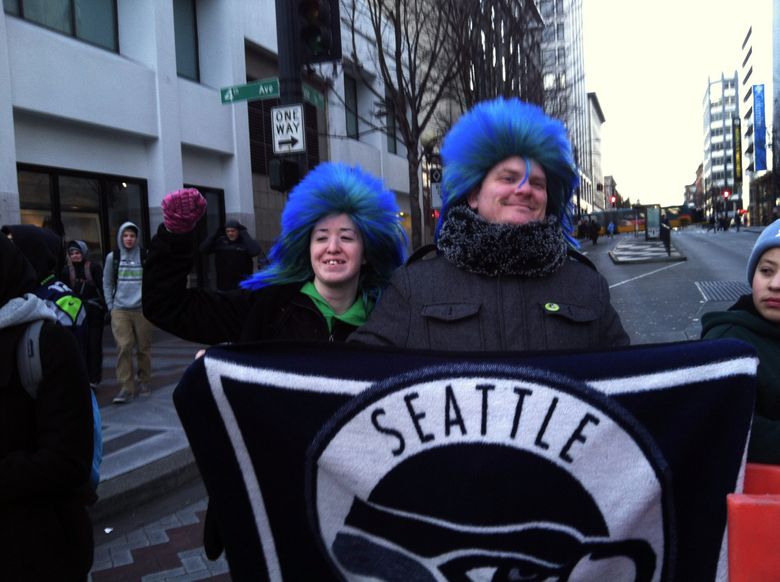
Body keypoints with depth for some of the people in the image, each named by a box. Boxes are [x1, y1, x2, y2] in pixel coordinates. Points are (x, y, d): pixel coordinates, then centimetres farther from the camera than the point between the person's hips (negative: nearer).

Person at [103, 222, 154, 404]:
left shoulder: (145, 257, 2)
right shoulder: (112, 257, 5)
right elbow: (107, 283, 10)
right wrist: (110, 305, 3)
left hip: (142, 309, 0)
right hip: (120, 310, 0)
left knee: (144, 347, 6)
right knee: (123, 347, -9)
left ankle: (144, 382, 21)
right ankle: (126, 387, -6)